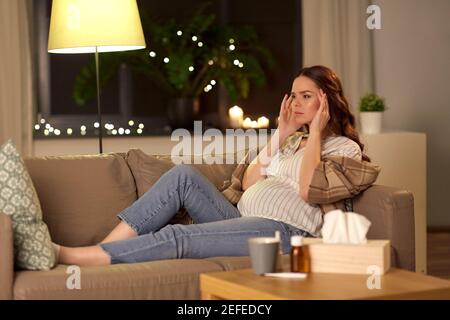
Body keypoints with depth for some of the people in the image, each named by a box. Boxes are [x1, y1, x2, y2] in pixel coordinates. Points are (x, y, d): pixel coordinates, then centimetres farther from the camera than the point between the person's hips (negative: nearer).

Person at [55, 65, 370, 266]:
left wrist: (315, 132, -4)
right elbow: (249, 184, 13)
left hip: (285, 230, -8)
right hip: (243, 221, 8)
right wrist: (281, 134, 12)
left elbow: (308, 191, -13)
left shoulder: (344, 147, 7)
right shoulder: (291, 142, 28)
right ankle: (106, 246, -22)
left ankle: (64, 255, -29)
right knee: (184, 175, -14)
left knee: (177, 237, -25)